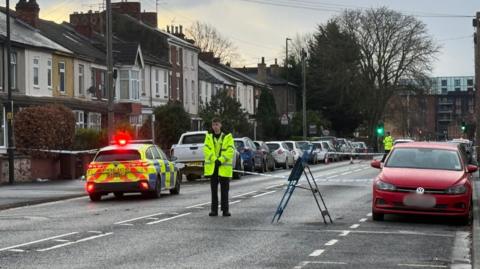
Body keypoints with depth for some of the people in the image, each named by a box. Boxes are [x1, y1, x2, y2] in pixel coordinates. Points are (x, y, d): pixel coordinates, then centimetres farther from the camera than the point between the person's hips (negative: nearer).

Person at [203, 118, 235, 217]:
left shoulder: (227, 136, -1)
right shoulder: (209, 136, 6)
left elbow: (230, 151, -8)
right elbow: (206, 150, -3)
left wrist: (221, 160, -18)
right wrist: (214, 160, -15)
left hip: (224, 167, -2)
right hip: (212, 167, 2)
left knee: (224, 190, 2)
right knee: (214, 190, 7)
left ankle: (225, 209, 7)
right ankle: (214, 209, 11)